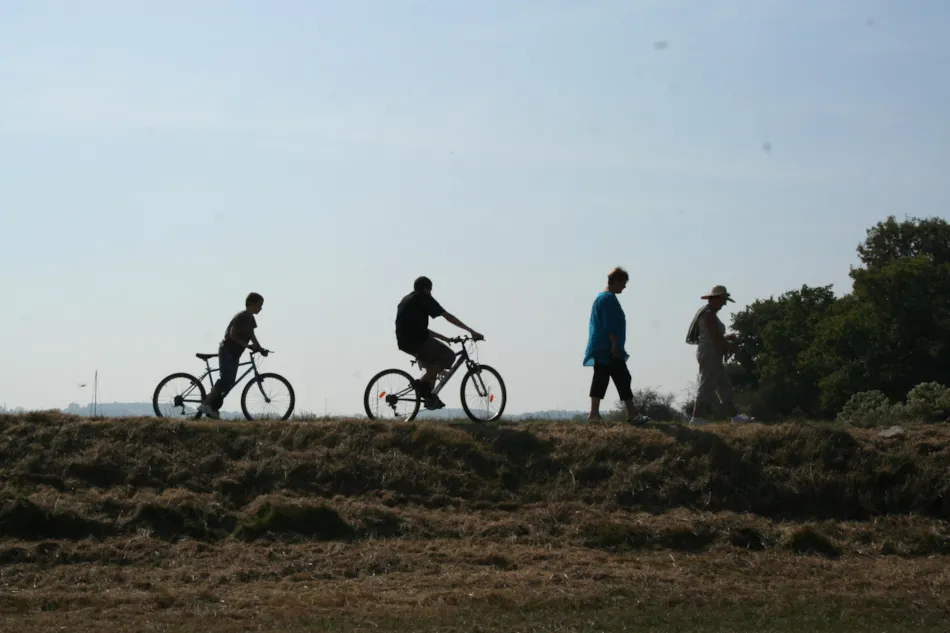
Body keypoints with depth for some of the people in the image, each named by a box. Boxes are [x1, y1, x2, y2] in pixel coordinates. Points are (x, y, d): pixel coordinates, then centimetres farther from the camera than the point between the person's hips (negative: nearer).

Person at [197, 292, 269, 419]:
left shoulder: (250, 319, 13)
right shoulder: (241, 317, -16)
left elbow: (251, 335, 21)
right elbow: (233, 335, -21)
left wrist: (260, 348, 10)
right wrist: (247, 345, -26)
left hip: (235, 353, 10)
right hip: (227, 350, -10)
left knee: (229, 382, 5)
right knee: (225, 379, -21)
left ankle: (213, 409, 9)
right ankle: (206, 404, -20)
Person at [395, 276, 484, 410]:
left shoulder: (406, 300, 26)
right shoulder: (424, 298, 0)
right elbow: (448, 317, -3)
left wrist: (443, 338, 31)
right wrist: (471, 331, -1)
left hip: (404, 342, 9)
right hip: (418, 340, -9)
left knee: (433, 363, 26)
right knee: (449, 357, -1)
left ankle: (430, 398, 18)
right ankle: (422, 383, -6)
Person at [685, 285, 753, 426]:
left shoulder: (708, 313, 18)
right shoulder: (709, 314, -14)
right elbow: (715, 337, -20)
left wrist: (727, 338, 13)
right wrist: (728, 346, -4)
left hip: (711, 356, 11)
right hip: (709, 354, -11)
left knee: (724, 386, 11)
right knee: (707, 386, -11)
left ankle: (735, 415, 13)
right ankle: (696, 418, -13)